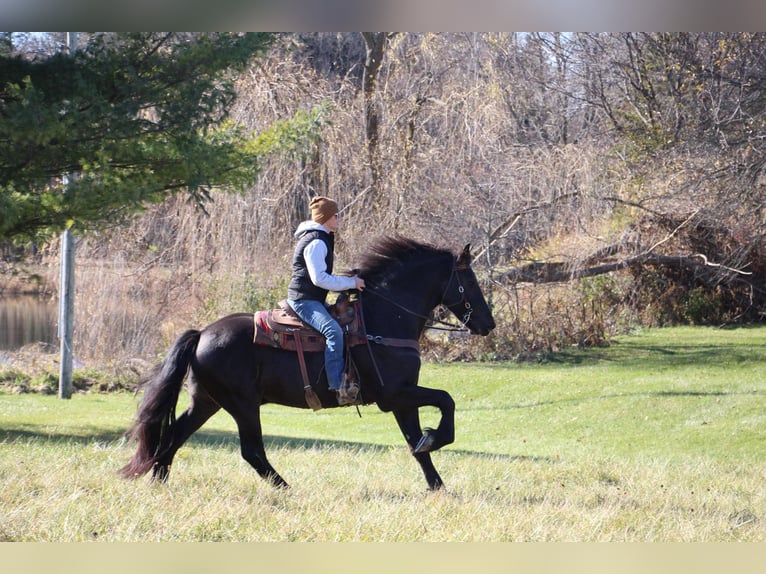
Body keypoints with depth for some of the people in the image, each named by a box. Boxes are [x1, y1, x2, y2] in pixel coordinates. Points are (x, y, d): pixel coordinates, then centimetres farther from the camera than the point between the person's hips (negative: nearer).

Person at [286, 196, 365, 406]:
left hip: (313, 299, 12)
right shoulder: (315, 242, -15)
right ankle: (338, 387, -39)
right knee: (333, 331, -31)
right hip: (304, 300, -12)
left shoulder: (322, 239, 19)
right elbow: (319, 278, -22)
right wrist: (351, 283, -15)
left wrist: (349, 280, 15)